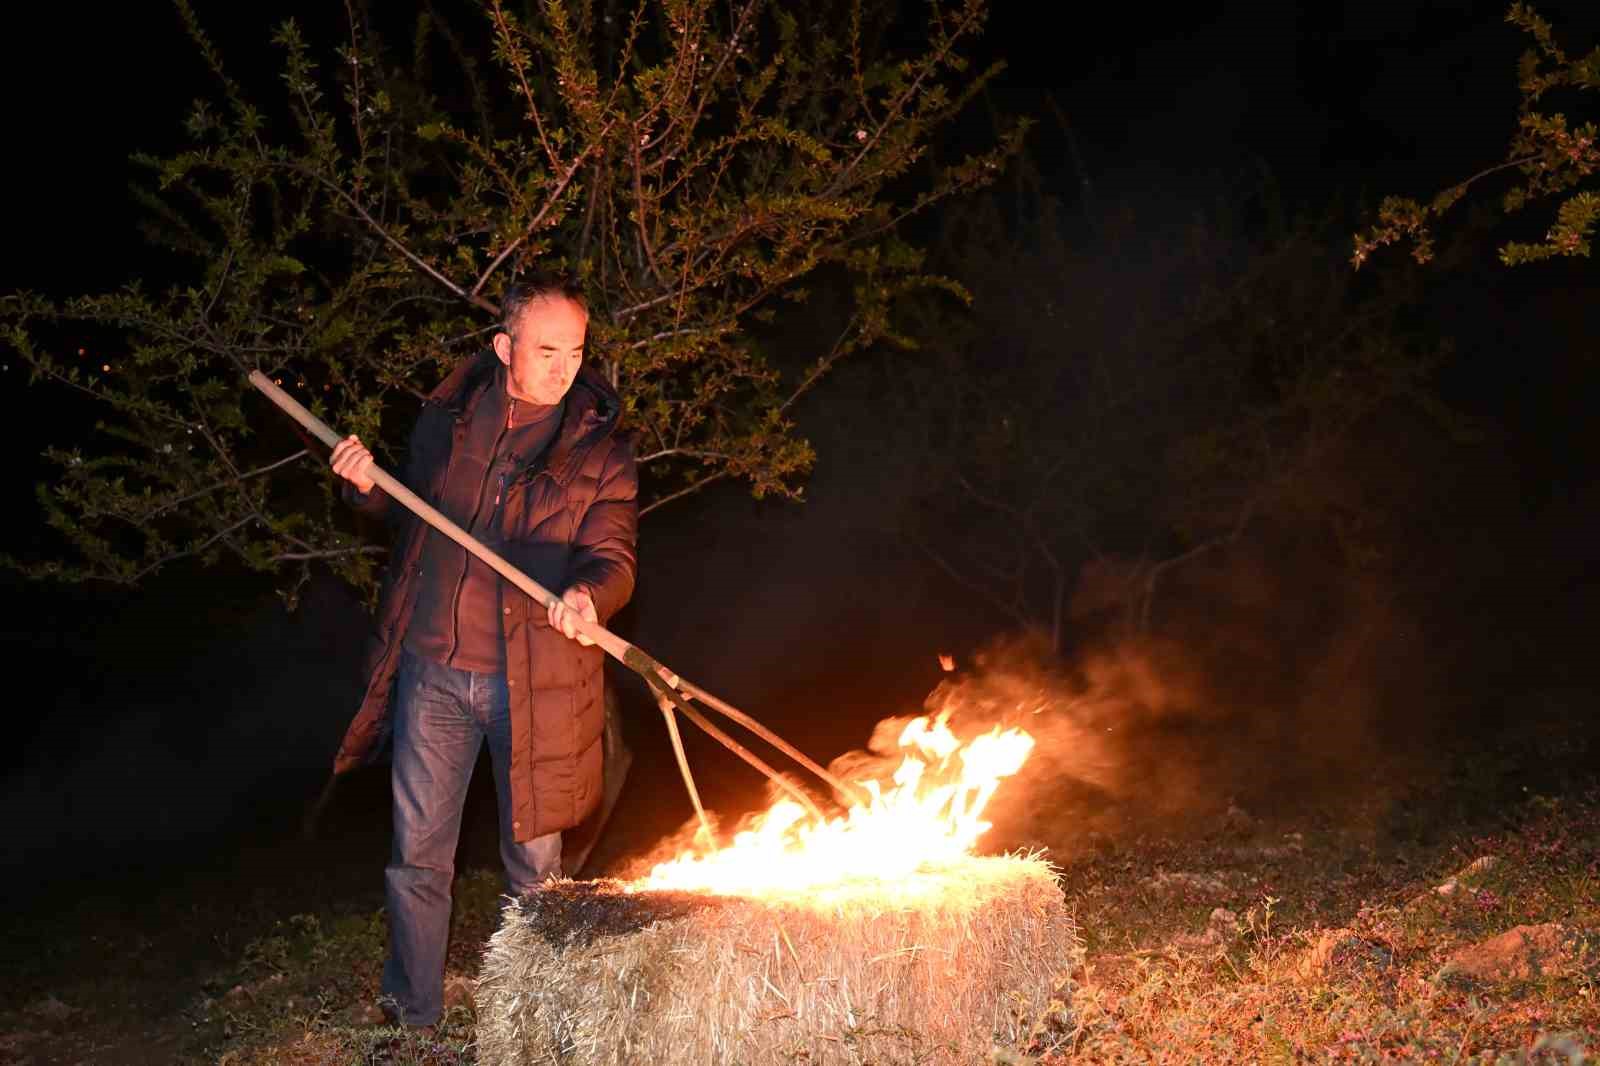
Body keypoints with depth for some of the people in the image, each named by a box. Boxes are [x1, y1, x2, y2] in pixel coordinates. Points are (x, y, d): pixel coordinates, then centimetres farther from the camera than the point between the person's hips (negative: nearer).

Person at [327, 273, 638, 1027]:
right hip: (434, 671, 3)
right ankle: (412, 1014, 30)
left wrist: (588, 594, -31)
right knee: (418, 854, 12)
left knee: (533, 864, 10)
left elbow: (614, 558, -9)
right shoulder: (446, 419, 4)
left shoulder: (600, 449, -4)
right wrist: (368, 487, -2)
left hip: (531, 683, -2)